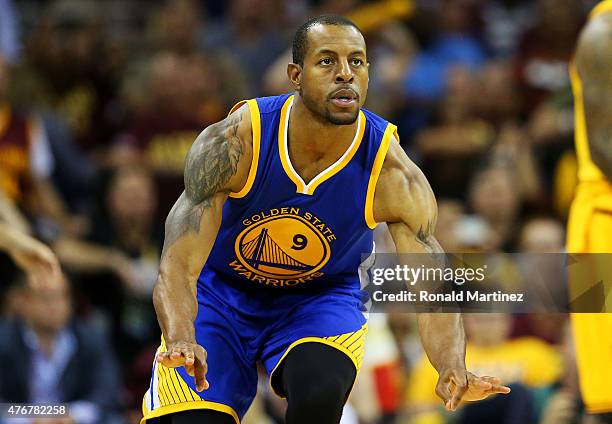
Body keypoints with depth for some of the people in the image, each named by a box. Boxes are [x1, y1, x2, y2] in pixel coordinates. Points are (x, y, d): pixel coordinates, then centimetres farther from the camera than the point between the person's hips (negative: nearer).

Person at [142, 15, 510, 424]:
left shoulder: (394, 176, -24)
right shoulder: (233, 142, -27)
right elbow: (178, 265, -30)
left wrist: (452, 370, -47)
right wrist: (182, 340, -52)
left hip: (323, 296, 0)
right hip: (220, 293, 0)